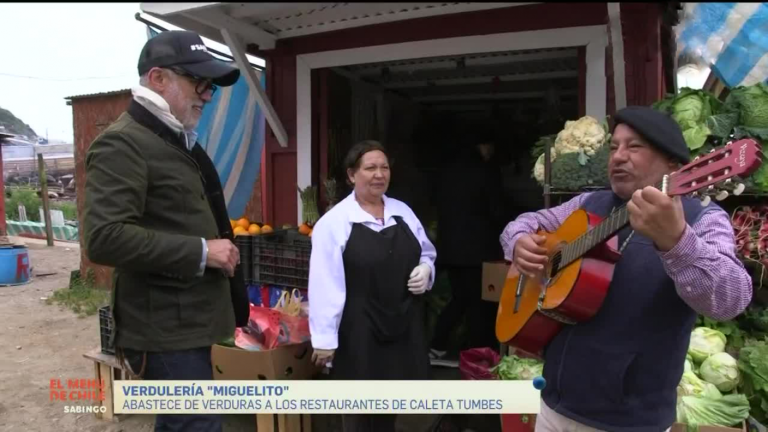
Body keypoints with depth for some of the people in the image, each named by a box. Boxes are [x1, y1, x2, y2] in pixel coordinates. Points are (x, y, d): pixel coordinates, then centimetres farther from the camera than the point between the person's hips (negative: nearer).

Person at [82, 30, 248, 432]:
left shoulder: (179, 140, 16)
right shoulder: (123, 143, -15)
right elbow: (104, 238, -27)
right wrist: (201, 251, -22)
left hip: (188, 321, 10)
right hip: (166, 329, -10)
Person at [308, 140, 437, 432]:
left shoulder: (403, 212, 7)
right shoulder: (334, 222, -12)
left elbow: (426, 253, 19)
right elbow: (326, 285, -14)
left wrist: (425, 270, -4)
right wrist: (325, 338, -13)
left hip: (403, 325, 5)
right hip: (359, 330, -5)